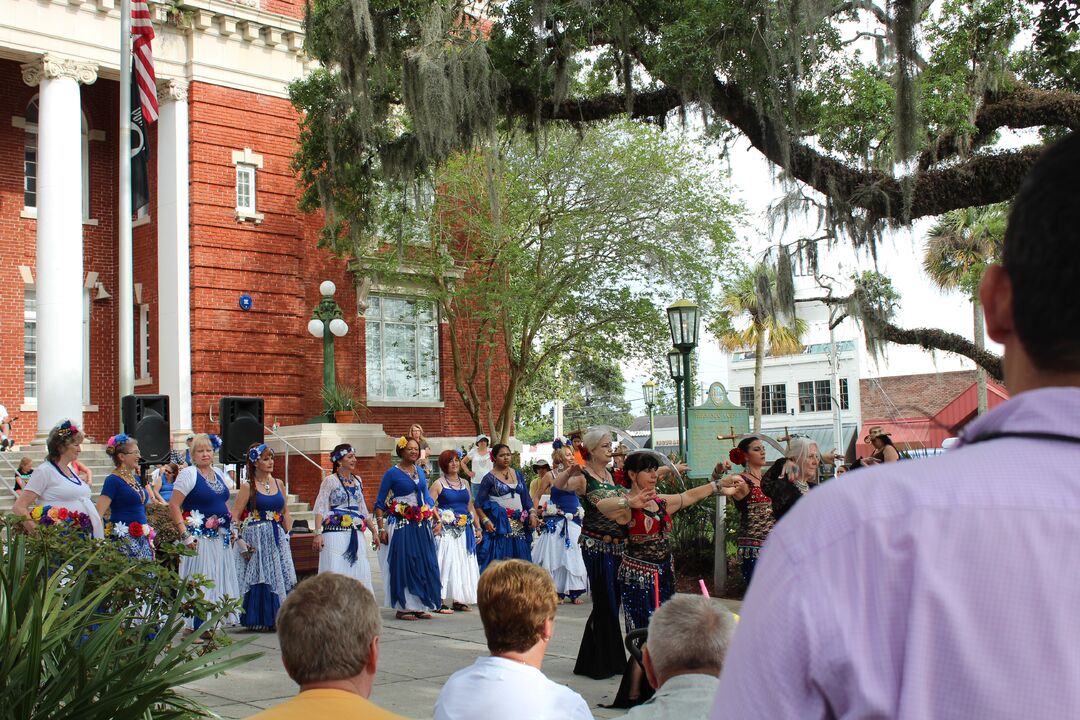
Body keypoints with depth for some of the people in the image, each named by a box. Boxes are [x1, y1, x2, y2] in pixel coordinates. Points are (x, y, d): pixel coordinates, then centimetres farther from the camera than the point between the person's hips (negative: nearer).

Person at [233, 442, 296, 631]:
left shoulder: (278, 484, 11)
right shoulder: (248, 487, -3)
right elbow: (235, 516, -5)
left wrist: (287, 535, 7)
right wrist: (240, 542, -12)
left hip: (277, 539, 5)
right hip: (256, 539, -4)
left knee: (280, 578, 2)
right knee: (258, 579, -4)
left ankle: (277, 618, 10)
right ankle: (258, 620, 6)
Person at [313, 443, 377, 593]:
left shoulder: (357, 480, 14)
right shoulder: (330, 480, -3)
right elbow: (320, 508, -9)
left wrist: (374, 531, 21)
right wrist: (318, 533, -19)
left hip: (355, 534, 5)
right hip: (335, 533, -5)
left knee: (360, 573, 3)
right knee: (335, 573, -6)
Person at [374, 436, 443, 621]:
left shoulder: (420, 471, 12)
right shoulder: (392, 473, -6)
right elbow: (380, 503, -6)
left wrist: (436, 519, 12)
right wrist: (381, 528, -13)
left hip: (421, 526, 6)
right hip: (401, 526, -6)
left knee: (423, 565, 6)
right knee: (402, 566, -2)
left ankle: (420, 606, 14)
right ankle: (403, 608, 5)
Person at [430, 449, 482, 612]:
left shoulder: (464, 483, 15)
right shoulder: (438, 484, -2)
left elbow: (471, 507, 17)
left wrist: (478, 528, 13)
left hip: (464, 531, 6)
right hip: (446, 531, -6)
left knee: (463, 565, 7)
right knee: (446, 563, -9)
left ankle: (458, 601, 15)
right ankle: (440, 602, -7)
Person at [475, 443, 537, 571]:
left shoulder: (518, 474, 13)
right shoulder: (490, 478, -2)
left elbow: (526, 497, 15)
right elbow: (478, 504, -2)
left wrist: (532, 514, 1)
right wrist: (486, 521, -15)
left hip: (519, 525, 5)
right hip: (499, 526, -5)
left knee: (520, 561, 3)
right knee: (499, 560, -7)